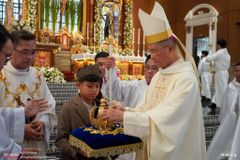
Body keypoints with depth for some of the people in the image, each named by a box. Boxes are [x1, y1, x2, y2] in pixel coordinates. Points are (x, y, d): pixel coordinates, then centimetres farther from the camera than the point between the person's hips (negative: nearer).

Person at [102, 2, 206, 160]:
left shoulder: (186, 79, -21)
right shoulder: (158, 75, 3)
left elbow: (163, 119, -26)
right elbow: (148, 108, 7)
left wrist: (124, 117, -25)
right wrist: (126, 111, -10)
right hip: (152, 146, 7)